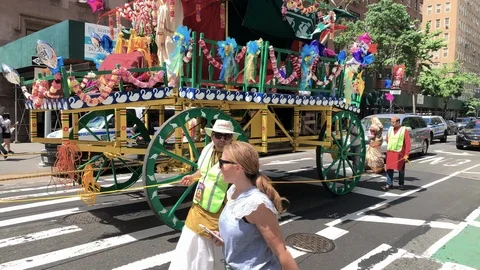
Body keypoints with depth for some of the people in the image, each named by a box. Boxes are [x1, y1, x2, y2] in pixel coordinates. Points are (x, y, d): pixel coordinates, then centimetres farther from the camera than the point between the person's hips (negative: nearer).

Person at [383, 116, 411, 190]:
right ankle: (389, 184, 6)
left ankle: (401, 184, 20)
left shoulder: (404, 130, -7)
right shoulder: (390, 129, 8)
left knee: (401, 169, 8)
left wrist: (406, 154, -15)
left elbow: (408, 143, -11)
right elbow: (387, 139, 20)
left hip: (400, 153, -4)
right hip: (390, 153, 4)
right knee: (389, 168, 1)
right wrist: (390, 147, 12)